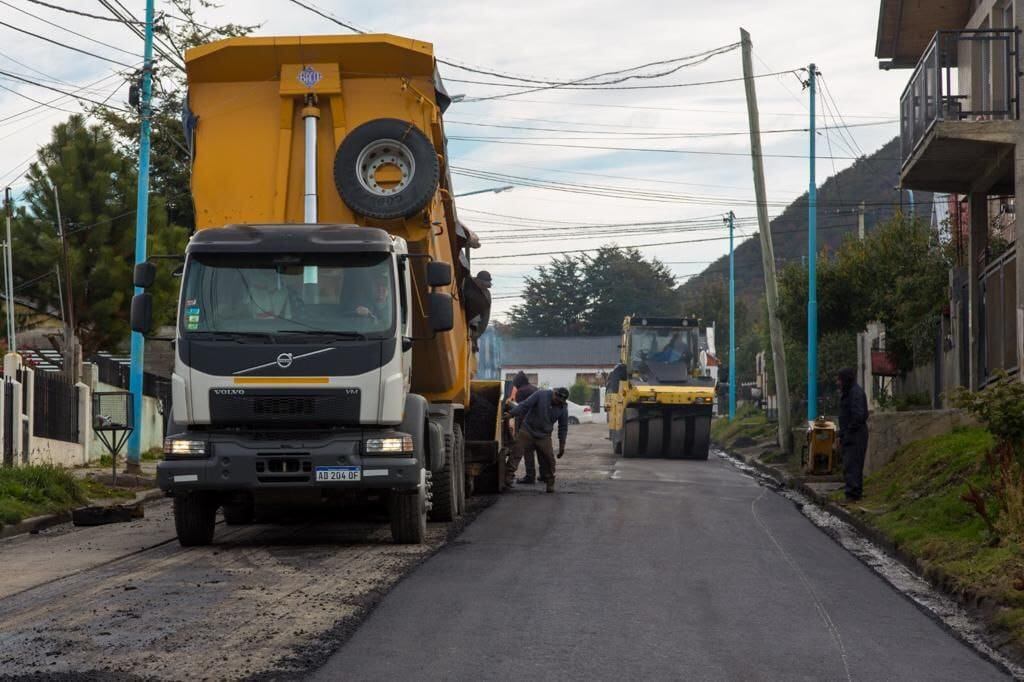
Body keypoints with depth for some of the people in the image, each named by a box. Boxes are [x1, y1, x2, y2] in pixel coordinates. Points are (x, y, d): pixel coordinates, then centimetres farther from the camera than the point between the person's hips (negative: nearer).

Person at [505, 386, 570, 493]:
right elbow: (524, 405, -10)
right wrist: (511, 414, -16)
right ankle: (509, 476, -15)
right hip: (528, 431, -2)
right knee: (517, 451, -14)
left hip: (544, 436, 2)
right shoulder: (541, 395, -11)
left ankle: (550, 483, 14)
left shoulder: (563, 408, -1)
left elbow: (563, 427, 7)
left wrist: (562, 445, 7)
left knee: (548, 458, -1)